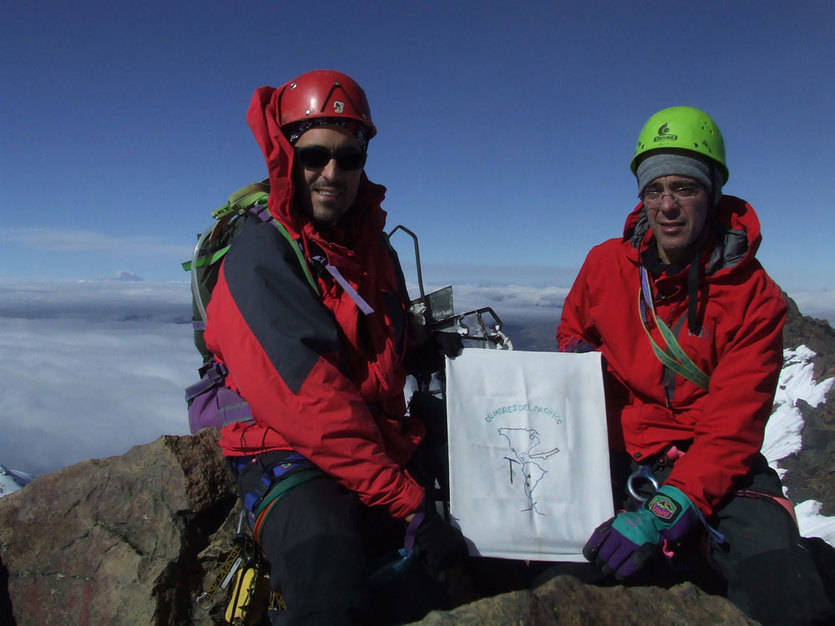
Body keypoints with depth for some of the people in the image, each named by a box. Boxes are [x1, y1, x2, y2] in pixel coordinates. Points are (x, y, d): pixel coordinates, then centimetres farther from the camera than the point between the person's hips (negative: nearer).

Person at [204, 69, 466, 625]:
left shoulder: (376, 250, 11)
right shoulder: (260, 257, -12)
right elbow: (310, 401, -21)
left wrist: (437, 349, 4)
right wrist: (408, 504, -22)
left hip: (387, 452, 8)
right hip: (294, 460, -8)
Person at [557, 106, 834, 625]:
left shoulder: (756, 297, -8)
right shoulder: (606, 263, 0)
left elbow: (731, 427, -14)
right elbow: (574, 332, 21)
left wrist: (662, 512, -27)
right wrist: (577, 357, -5)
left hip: (718, 468, -2)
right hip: (621, 458, 3)